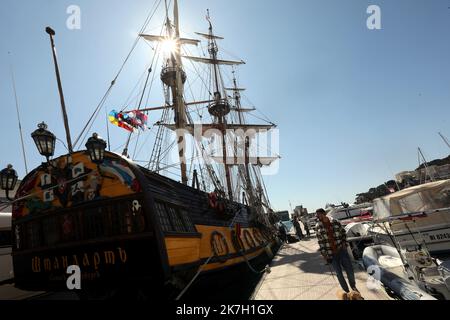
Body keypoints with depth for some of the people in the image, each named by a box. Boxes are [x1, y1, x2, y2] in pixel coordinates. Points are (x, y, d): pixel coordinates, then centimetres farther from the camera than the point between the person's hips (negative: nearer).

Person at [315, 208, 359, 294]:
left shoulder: (335, 222, -6)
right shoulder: (318, 227, -6)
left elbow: (343, 232, 9)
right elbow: (320, 241, 0)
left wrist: (344, 243, -1)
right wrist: (324, 254, -3)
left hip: (341, 250, 1)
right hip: (331, 254, 0)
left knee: (350, 270, 9)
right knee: (339, 273, 6)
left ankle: (353, 286, 38)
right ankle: (346, 291, 28)